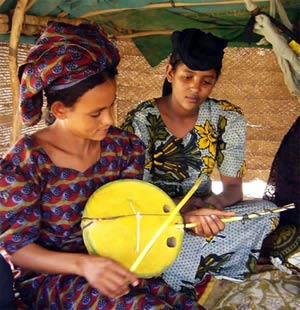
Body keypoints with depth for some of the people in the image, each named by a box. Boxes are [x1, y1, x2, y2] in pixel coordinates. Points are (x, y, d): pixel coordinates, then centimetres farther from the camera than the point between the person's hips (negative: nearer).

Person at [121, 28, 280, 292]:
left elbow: (233, 186, -1)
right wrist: (181, 211, -33)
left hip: (201, 212, 4)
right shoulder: (141, 120, -11)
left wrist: (215, 202, -27)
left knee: (266, 211, -24)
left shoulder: (228, 119, -3)